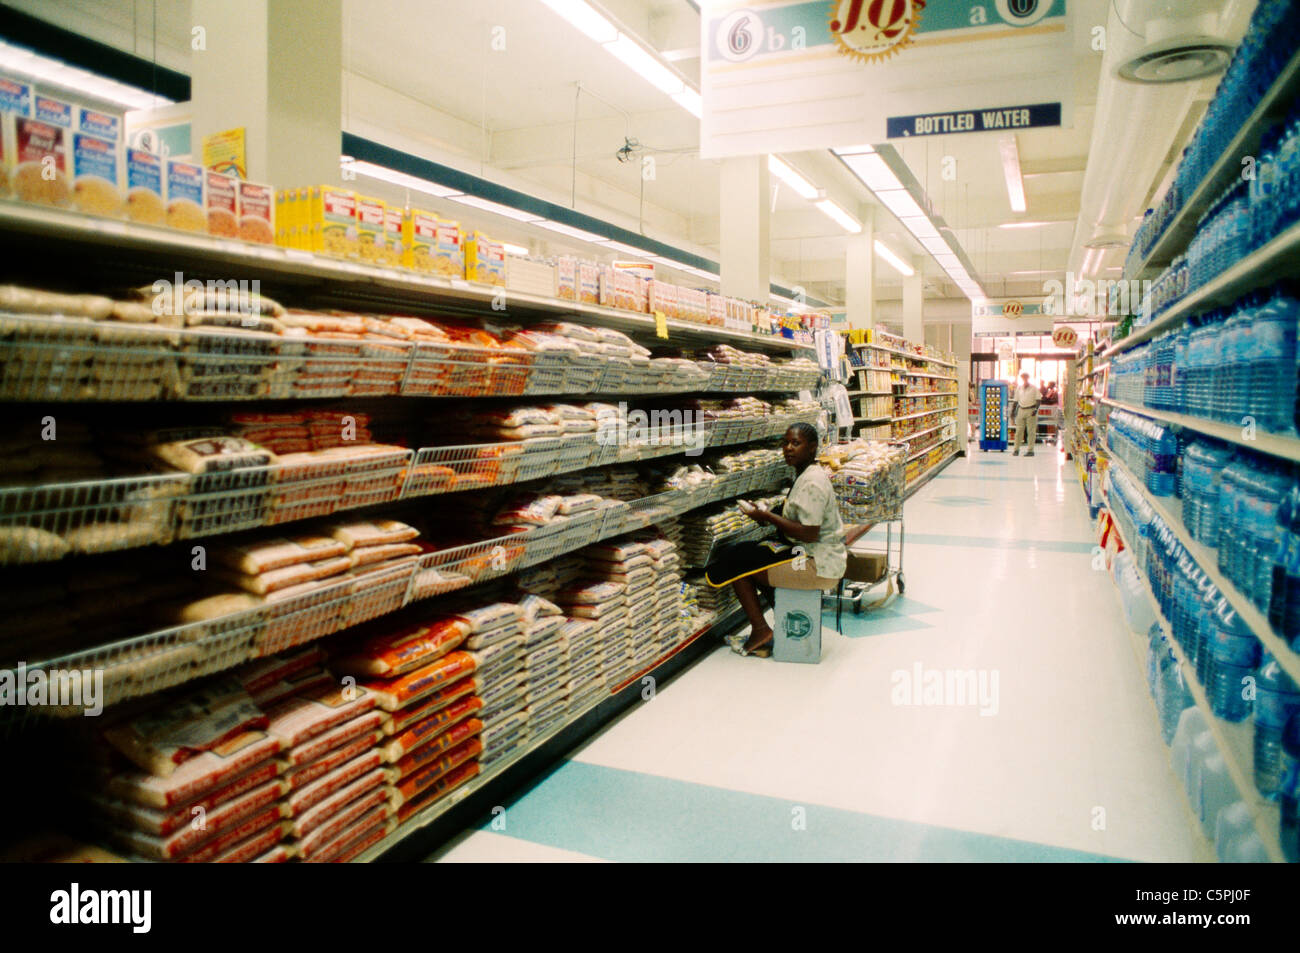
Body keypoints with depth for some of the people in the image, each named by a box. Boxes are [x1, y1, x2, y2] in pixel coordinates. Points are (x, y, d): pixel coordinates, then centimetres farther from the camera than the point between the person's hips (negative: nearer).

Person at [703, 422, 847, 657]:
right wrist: (770, 517, 2)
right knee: (737, 550, 14)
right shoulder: (804, 474, 12)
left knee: (735, 560, -8)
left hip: (818, 560, -11)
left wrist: (769, 517, -15)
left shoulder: (812, 482, -19)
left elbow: (809, 534, -25)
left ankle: (760, 629, 2)